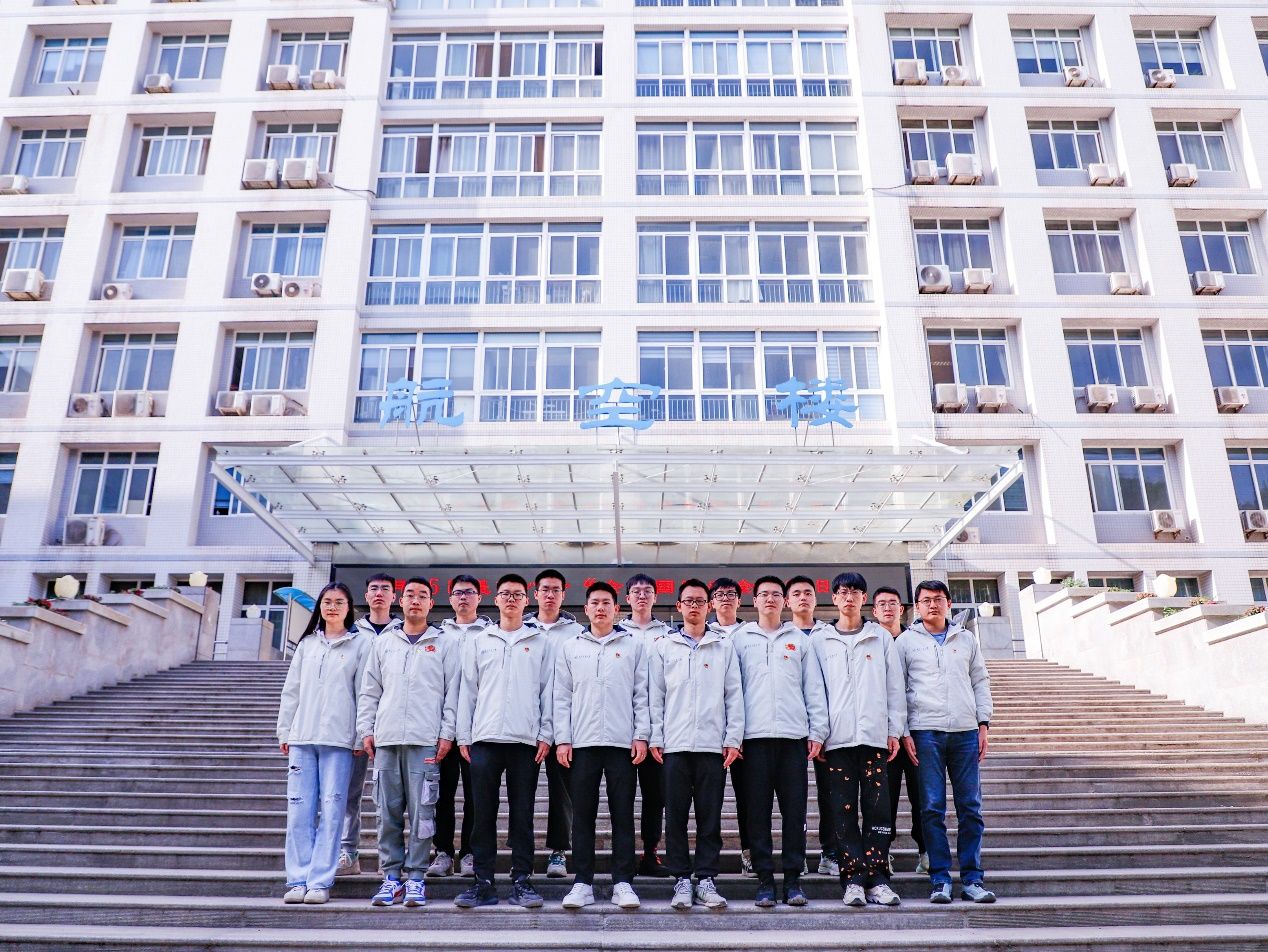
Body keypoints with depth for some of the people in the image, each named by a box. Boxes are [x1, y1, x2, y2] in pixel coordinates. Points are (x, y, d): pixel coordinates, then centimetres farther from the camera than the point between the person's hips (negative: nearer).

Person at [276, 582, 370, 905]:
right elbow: (291, 690, 16)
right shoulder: (307, 643, 15)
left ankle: (320, 881, 2)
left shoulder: (360, 644, 4)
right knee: (299, 809, 2)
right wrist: (284, 731, 11)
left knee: (331, 810, -3)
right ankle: (297, 880, 8)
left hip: (339, 739, -3)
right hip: (302, 737, 3)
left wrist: (363, 735, -6)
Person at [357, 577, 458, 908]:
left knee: (421, 812, -2)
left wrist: (447, 733, -5)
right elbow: (369, 691, 15)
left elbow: (453, 692, 2)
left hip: (426, 741, -3)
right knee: (388, 812, 5)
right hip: (386, 739, 3)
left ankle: (415, 878, 7)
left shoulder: (446, 645, 7)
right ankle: (392, 877, 14)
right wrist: (366, 730, 6)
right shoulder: (383, 642, 15)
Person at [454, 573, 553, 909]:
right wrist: (464, 736, 3)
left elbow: (548, 691, 5)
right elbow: (467, 690, 10)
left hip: (526, 740, -1)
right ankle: (483, 883, 11)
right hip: (484, 739, 1)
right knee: (483, 814, 3)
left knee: (522, 815, 4)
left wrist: (545, 734, -2)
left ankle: (521, 881, 12)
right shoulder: (479, 641, 12)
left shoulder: (541, 642, 9)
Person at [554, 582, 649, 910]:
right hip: (582, 743, 1)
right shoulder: (569, 648, 11)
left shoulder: (634, 645, 8)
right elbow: (562, 697, 7)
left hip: (622, 742, -1)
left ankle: (623, 882, 9)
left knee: (623, 814, 2)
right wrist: (562, 739, 0)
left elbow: (642, 694, 4)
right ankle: (582, 882, 12)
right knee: (582, 815, 5)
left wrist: (642, 735, -3)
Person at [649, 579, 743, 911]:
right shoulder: (663, 647, 10)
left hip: (713, 743, 0)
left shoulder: (724, 647, 9)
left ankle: (706, 879, 12)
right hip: (674, 744, 0)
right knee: (676, 815, 3)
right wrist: (655, 738, -1)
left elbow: (734, 696, 6)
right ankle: (681, 880, 12)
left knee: (710, 816, 3)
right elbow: (655, 696, 7)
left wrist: (733, 738, -1)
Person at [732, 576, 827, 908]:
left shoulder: (799, 639, 14)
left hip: (793, 735, 1)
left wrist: (817, 730, 2)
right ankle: (764, 878, 8)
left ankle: (793, 877, 9)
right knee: (758, 811, 0)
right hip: (755, 735, -1)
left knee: (794, 809, 1)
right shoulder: (740, 639, 12)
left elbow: (814, 688, 11)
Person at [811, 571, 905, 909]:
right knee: (844, 810, 0)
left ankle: (877, 877, 6)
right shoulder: (820, 642, 10)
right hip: (837, 737, 0)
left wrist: (895, 730, 3)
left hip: (874, 734, 0)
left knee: (877, 806, -1)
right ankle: (853, 878, 5)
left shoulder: (882, 638, 11)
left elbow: (894, 686, 9)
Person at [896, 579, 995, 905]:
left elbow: (980, 682, 16)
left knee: (971, 808, 3)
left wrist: (984, 724, 5)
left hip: (966, 732, 3)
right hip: (926, 732, -2)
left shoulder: (966, 639, 15)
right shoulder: (905, 641, 7)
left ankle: (972, 879, 10)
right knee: (932, 808, -2)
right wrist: (903, 732, -4)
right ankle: (940, 880, 5)